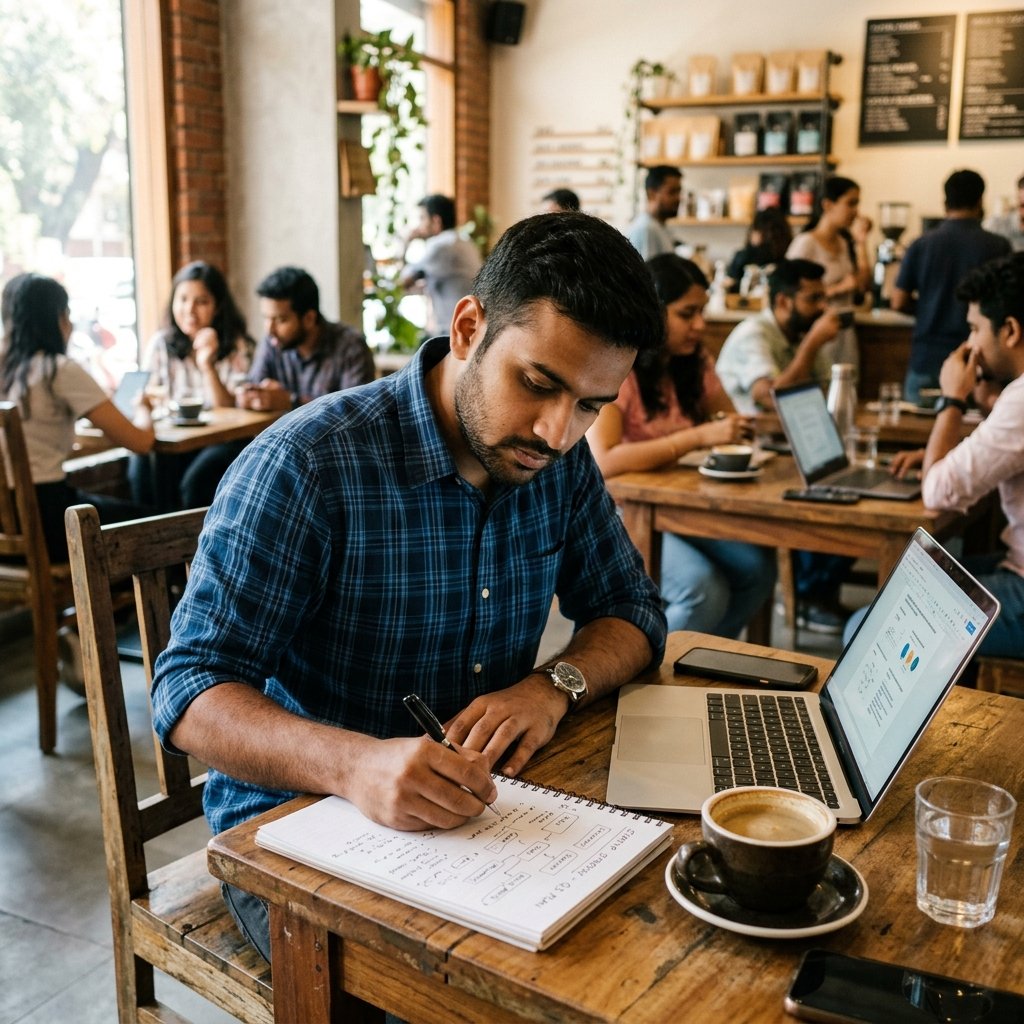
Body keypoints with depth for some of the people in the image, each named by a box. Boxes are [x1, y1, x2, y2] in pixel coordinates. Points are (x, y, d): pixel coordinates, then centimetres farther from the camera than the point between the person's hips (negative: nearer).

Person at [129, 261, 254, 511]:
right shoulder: (160, 343, 10)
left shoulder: (237, 347, 2)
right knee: (142, 472, -29)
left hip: (219, 442, -2)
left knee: (194, 480, -32)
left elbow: (227, 409, -6)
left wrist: (207, 365, -19)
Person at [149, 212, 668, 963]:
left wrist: (555, 686, -15)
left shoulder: (560, 461, -2)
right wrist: (356, 764, -40)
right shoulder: (306, 464, -20)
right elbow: (190, 692, -20)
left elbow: (632, 611, 9)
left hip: (478, 810, 5)